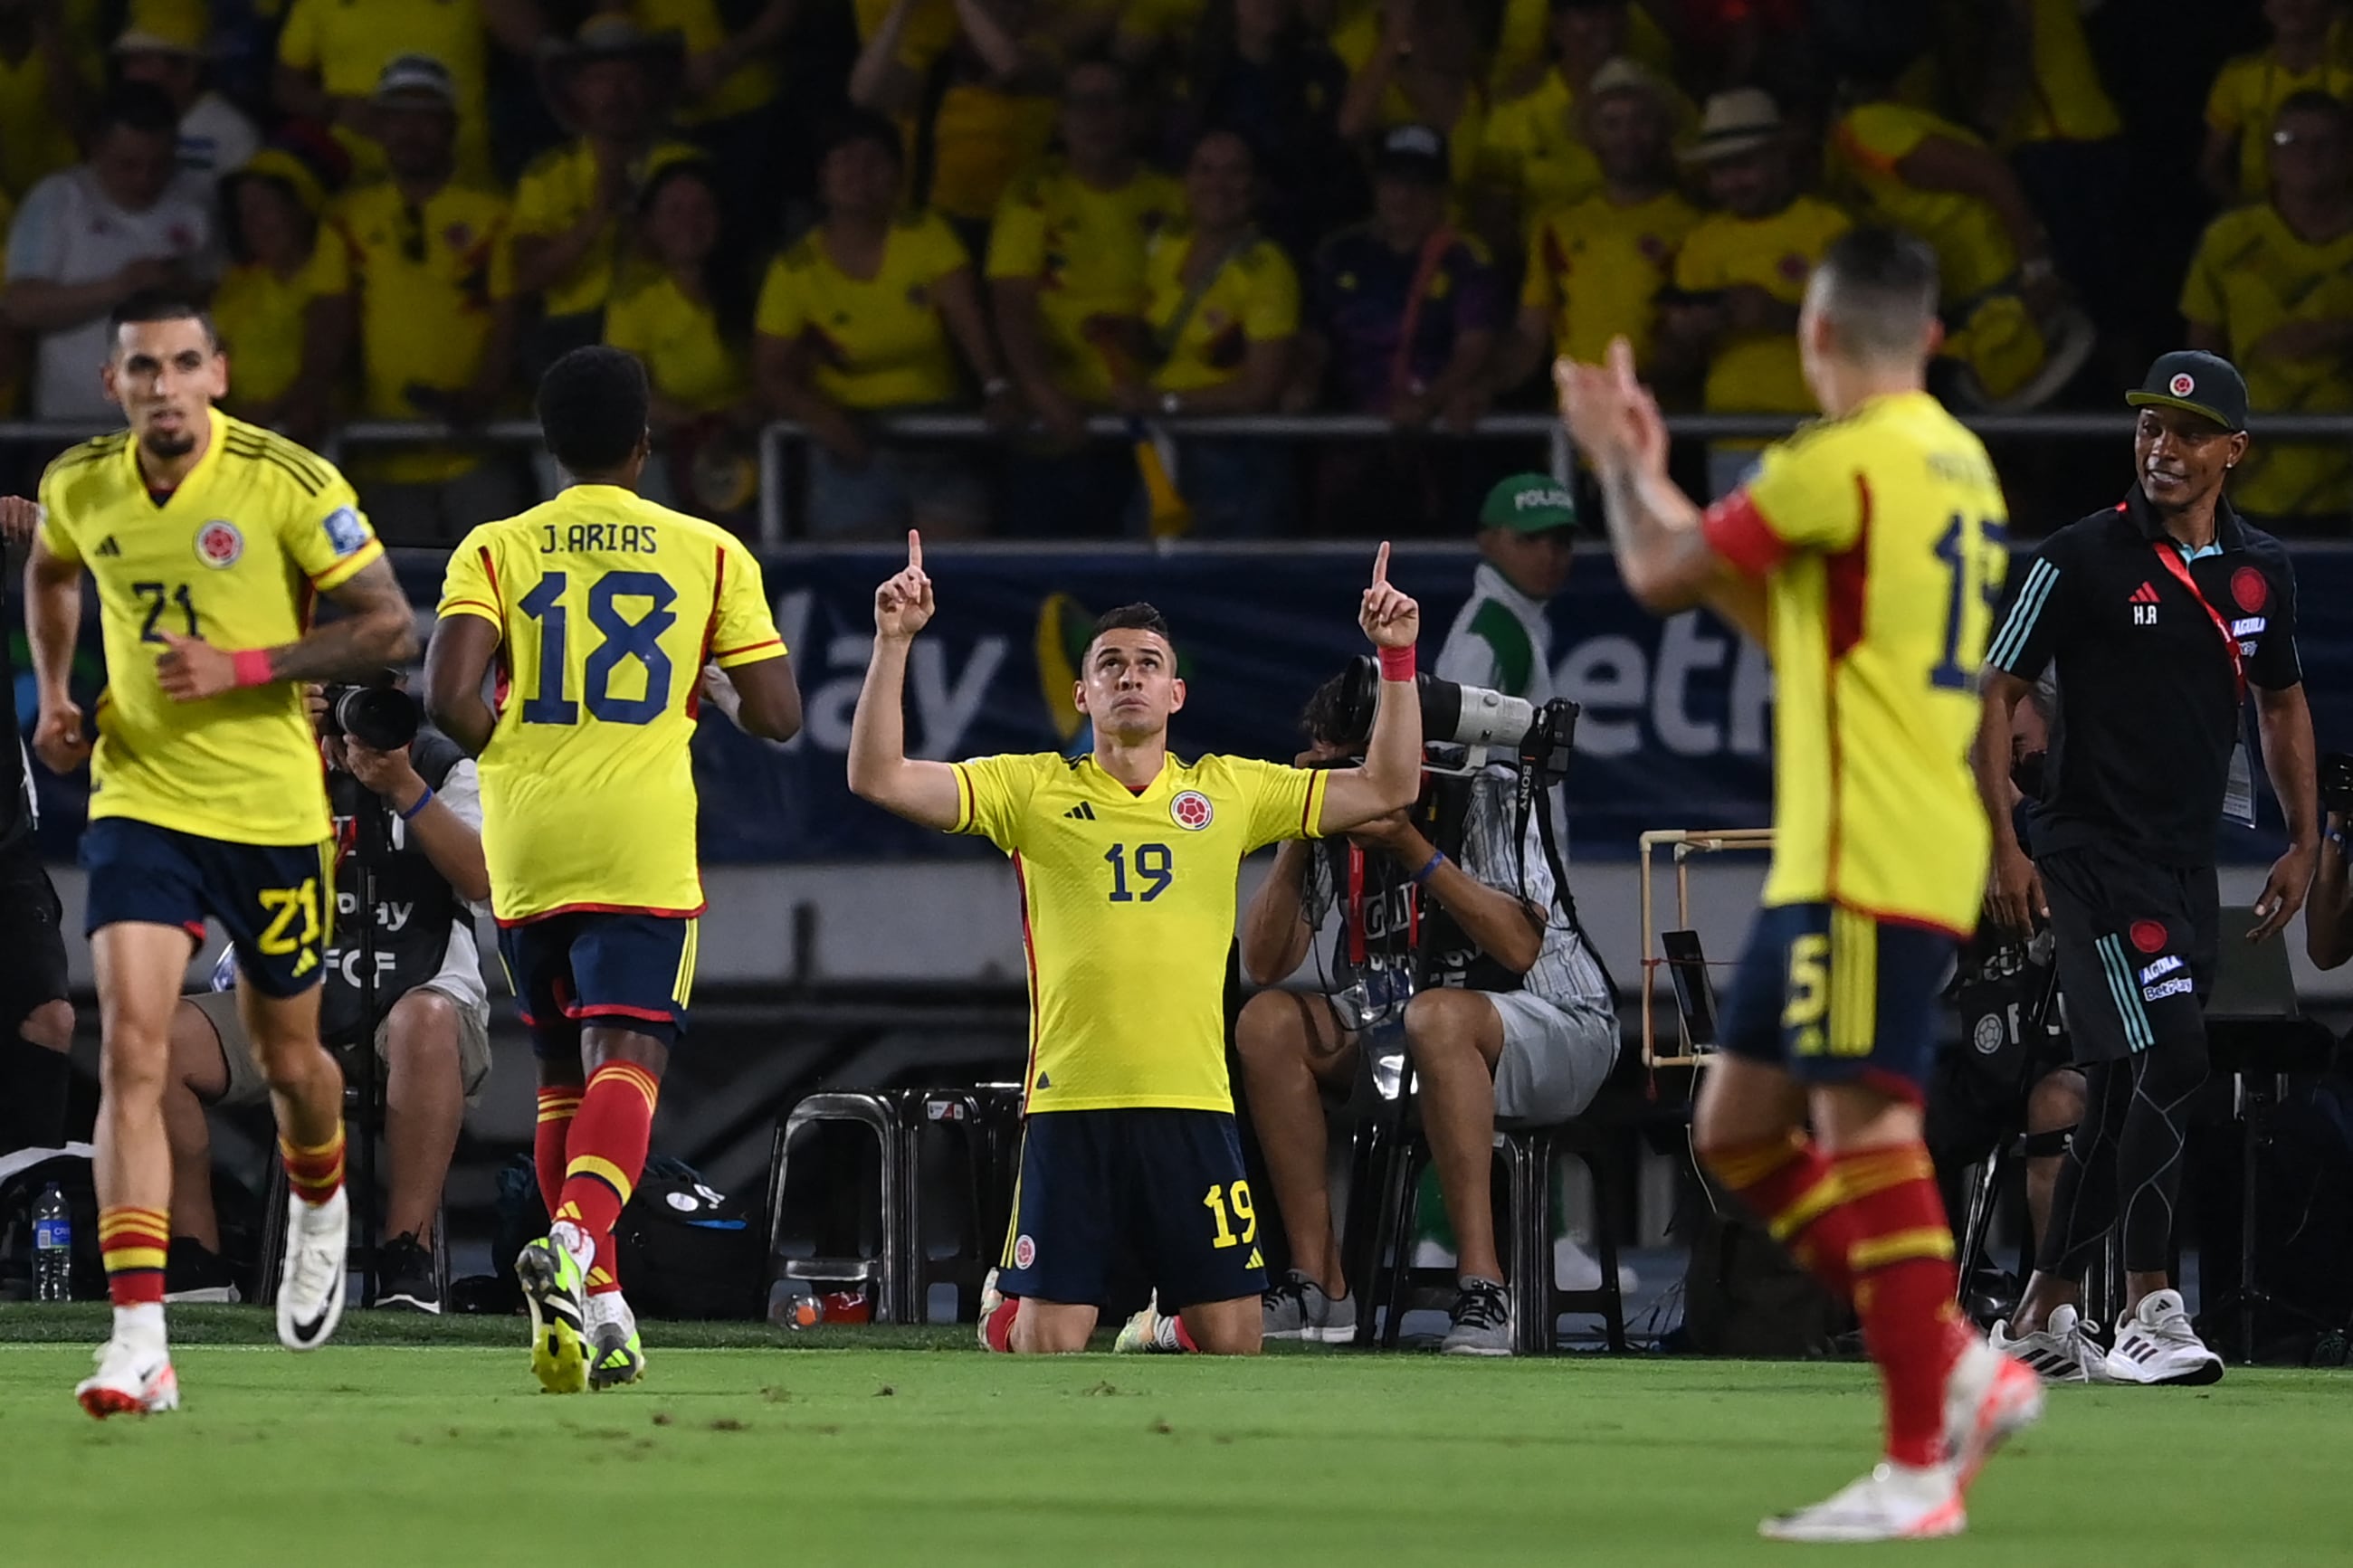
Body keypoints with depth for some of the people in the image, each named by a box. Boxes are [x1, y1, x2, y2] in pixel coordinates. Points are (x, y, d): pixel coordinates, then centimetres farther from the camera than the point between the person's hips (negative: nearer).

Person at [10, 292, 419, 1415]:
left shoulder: (287, 483, -14)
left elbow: (388, 625, -11)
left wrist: (242, 666, -21)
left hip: (271, 808, -1)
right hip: (138, 802, 1)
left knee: (285, 1056, 15)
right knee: (131, 1047, -16)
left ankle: (319, 1209, 52)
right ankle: (139, 1340, -21)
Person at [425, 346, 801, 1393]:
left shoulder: (495, 550, 5)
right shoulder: (709, 553, 6)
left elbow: (448, 693, -10)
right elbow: (778, 716, 5)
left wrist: (504, 750, 10)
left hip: (525, 842, 2)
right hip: (643, 846, -2)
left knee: (564, 1078, 16)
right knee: (625, 1062, -11)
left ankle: (598, 1306, 18)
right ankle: (576, 1244, -39)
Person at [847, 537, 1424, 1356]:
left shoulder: (1229, 791, 11)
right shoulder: (1033, 789, 6)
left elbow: (1386, 789, 13)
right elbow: (879, 778, -1)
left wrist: (1396, 658, 5)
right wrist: (893, 644, -8)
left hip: (1192, 1104, 2)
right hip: (1069, 1104, -2)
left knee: (1232, 1341, 1)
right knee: (1049, 1343, -2)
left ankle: (1171, 1319, 36)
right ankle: (1005, 1307, 33)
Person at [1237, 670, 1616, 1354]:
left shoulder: (1490, 798, -14)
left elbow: (1519, 946, -26)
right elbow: (1263, 964, -2)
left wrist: (1413, 850, -30)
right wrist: (1296, 841, -14)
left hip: (1558, 1026, -6)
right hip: (1400, 1031, 6)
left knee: (1435, 1016, -39)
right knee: (1267, 1023, -17)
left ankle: (1481, 1285, -40)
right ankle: (1319, 1286, -19)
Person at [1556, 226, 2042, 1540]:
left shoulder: (1843, 461, -13)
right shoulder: (1956, 464, 17)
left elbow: (1663, 576, -6)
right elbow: (1793, 619, 26)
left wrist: (1625, 462, 14)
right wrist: (1646, 475, 27)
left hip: (1870, 870, -10)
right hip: (1837, 858, 10)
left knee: (1865, 1131, -10)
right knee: (1741, 1129, 13)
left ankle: (1922, 1467, -11)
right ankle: (1961, 1370, 11)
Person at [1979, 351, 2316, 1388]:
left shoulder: (2260, 571, 9)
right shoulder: (2084, 559, -7)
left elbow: (2282, 702, 23)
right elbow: (1995, 692, -5)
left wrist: (2304, 843, 16)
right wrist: (2000, 845, -12)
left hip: (2190, 867, 6)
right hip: (2094, 855, -6)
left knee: (2123, 1096, 11)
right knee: (2170, 1058, -20)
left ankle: (2042, 1317, 22)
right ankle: (2149, 1311, -16)